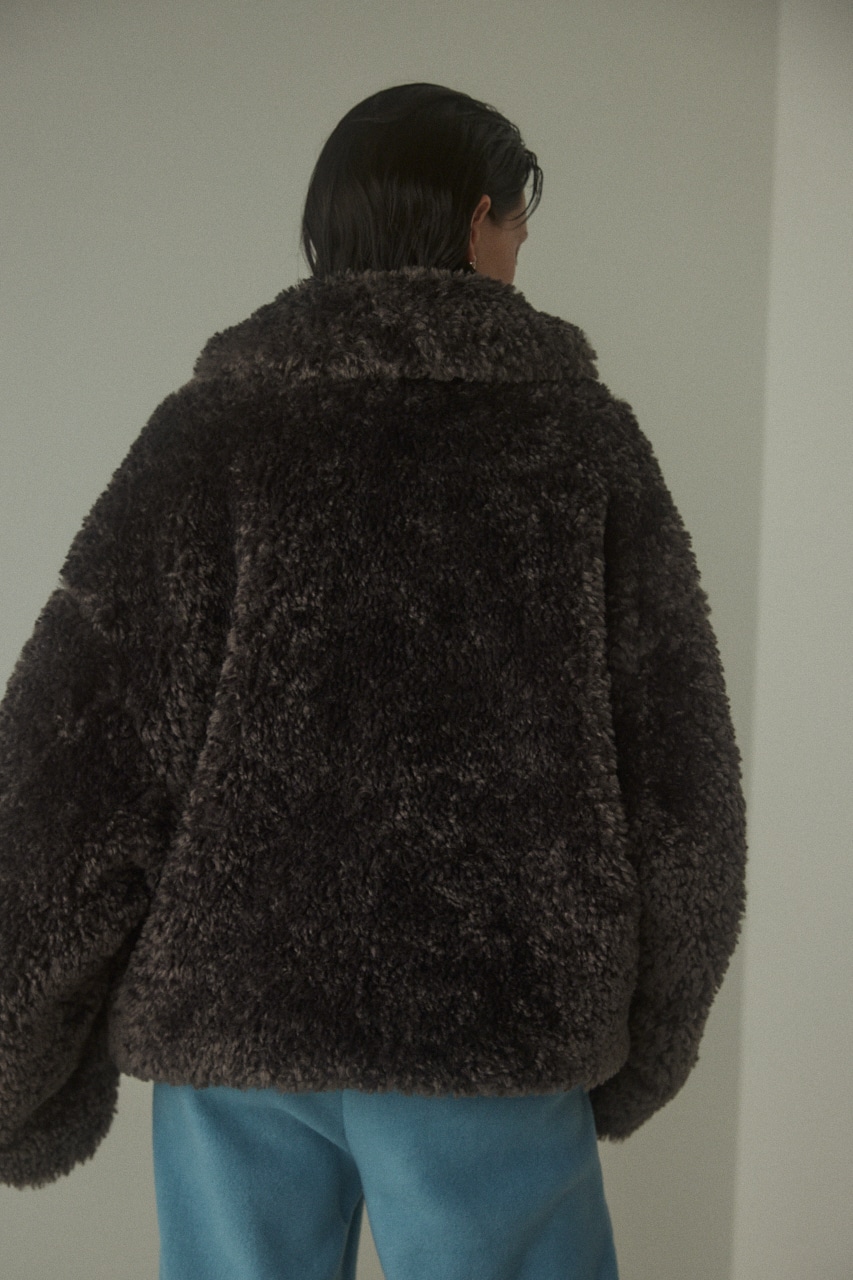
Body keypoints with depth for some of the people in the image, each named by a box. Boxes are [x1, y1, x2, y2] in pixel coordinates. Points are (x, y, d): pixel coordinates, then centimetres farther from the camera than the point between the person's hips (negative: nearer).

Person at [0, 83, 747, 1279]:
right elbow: (676, 764, 1)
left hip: (235, 1011, 1)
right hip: (490, 1017, 0)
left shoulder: (210, 423, 0)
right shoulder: (582, 430, 1)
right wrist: (636, 1049, 13)